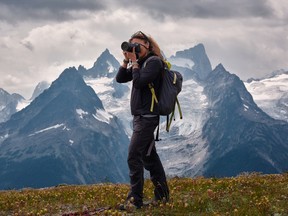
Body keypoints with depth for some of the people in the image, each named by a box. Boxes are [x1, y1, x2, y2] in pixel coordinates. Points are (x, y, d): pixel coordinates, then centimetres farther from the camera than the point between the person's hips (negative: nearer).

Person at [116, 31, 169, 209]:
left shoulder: (154, 62, -11)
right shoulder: (140, 63, 15)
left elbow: (139, 82, -22)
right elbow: (120, 79, 13)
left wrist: (134, 62, -13)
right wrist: (126, 60, 2)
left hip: (147, 117, -10)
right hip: (140, 116, 10)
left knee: (134, 157, -12)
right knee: (149, 156, 13)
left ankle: (135, 200, -10)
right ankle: (162, 195, 21)